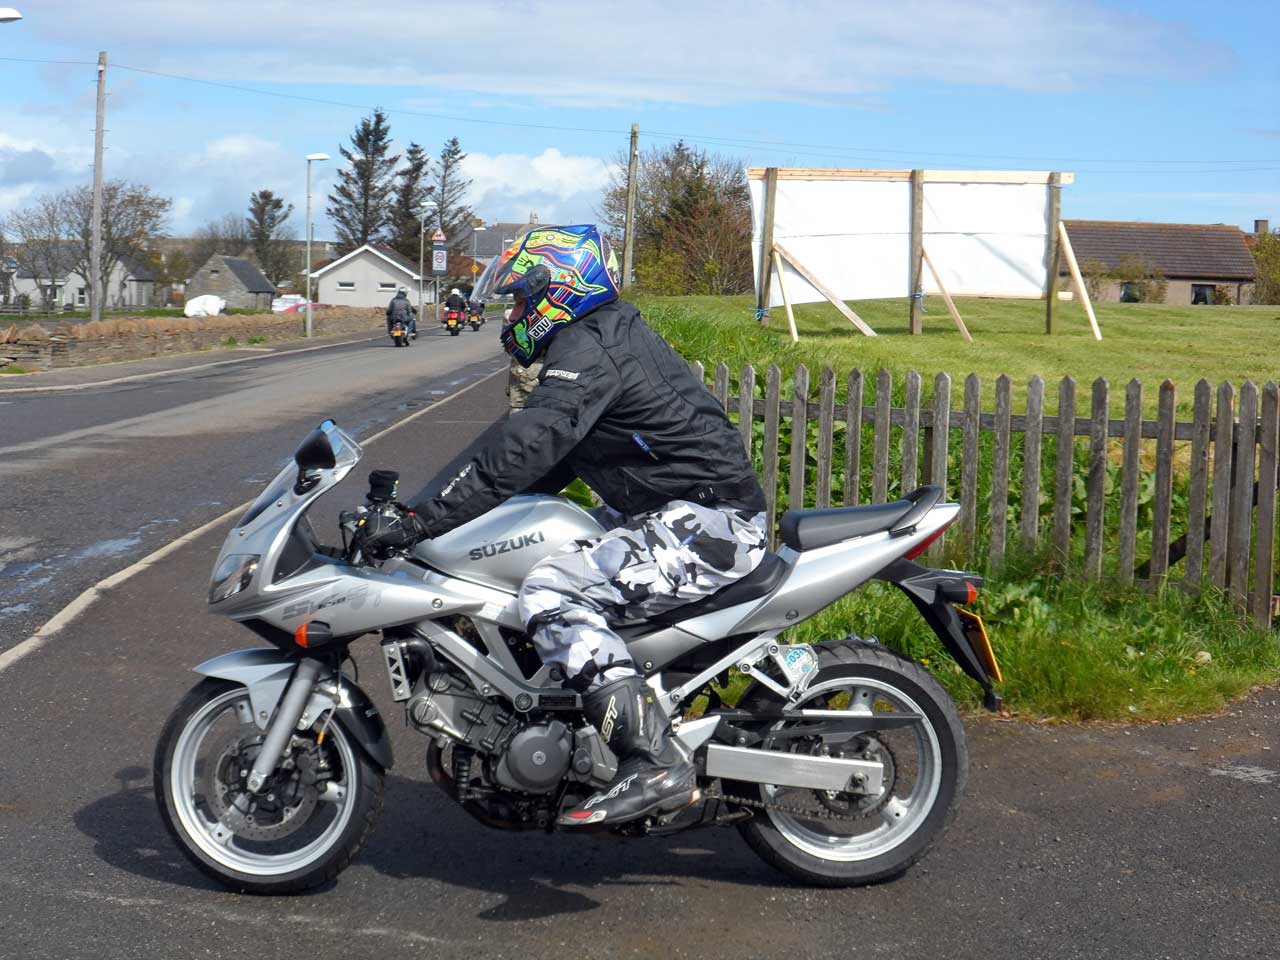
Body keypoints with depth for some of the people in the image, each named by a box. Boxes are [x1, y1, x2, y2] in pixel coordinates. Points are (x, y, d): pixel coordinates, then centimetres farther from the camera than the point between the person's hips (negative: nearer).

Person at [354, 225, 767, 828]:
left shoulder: (588, 348, -13)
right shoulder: (610, 332, 20)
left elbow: (524, 446, -26)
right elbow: (554, 457, 26)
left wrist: (418, 519, -26)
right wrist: (440, 508, 22)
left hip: (706, 522, -11)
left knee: (551, 594, -24)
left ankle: (656, 766, -30)